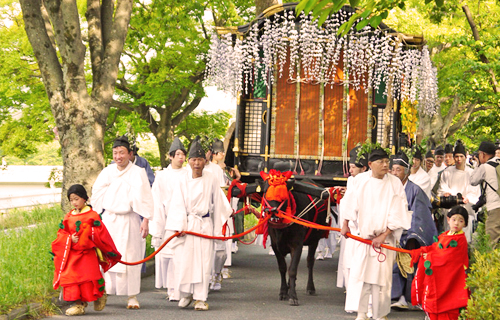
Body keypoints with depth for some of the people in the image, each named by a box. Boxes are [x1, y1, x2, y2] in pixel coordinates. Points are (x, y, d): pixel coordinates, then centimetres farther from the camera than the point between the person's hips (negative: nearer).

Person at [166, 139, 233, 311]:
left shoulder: (210, 180, 2)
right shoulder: (183, 180, 1)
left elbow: (219, 203, 10)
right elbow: (178, 205, -1)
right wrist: (179, 226, -11)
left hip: (204, 225, 0)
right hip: (186, 224, 0)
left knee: (203, 260, -1)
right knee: (183, 259, -3)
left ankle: (200, 298, 6)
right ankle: (186, 293, 17)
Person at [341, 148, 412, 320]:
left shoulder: (395, 183, -7)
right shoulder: (361, 180, -1)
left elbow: (397, 212, -7)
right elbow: (351, 203, 12)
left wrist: (384, 236, -12)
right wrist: (345, 224, 15)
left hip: (385, 237, -2)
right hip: (363, 234, 2)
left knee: (383, 275, -3)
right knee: (359, 273, -6)